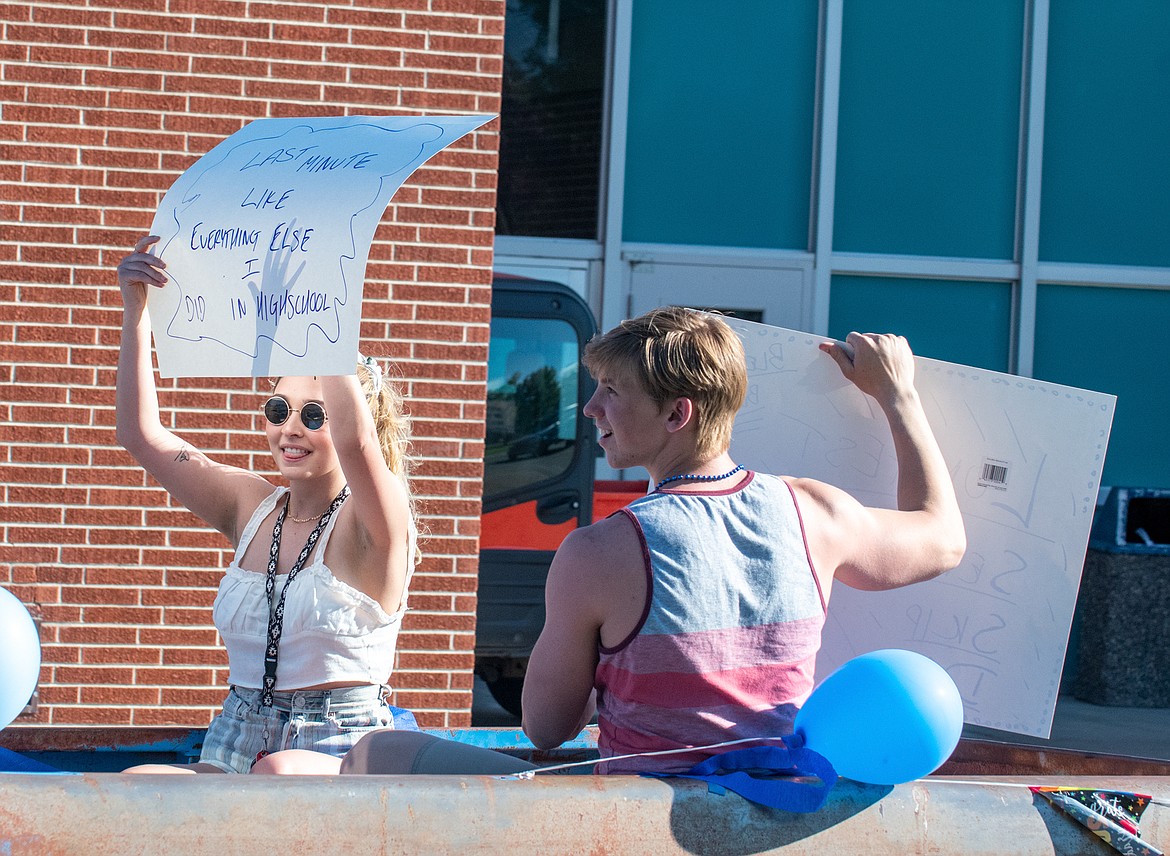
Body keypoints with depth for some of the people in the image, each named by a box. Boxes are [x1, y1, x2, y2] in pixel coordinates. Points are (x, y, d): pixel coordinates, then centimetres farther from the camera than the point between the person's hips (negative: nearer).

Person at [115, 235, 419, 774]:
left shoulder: (373, 524, -4)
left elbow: (353, 438, -26)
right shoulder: (254, 508, 13)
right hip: (237, 744, 5)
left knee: (279, 775, -40)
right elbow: (141, 433, 11)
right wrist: (135, 309, 2)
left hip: (340, 754, -5)